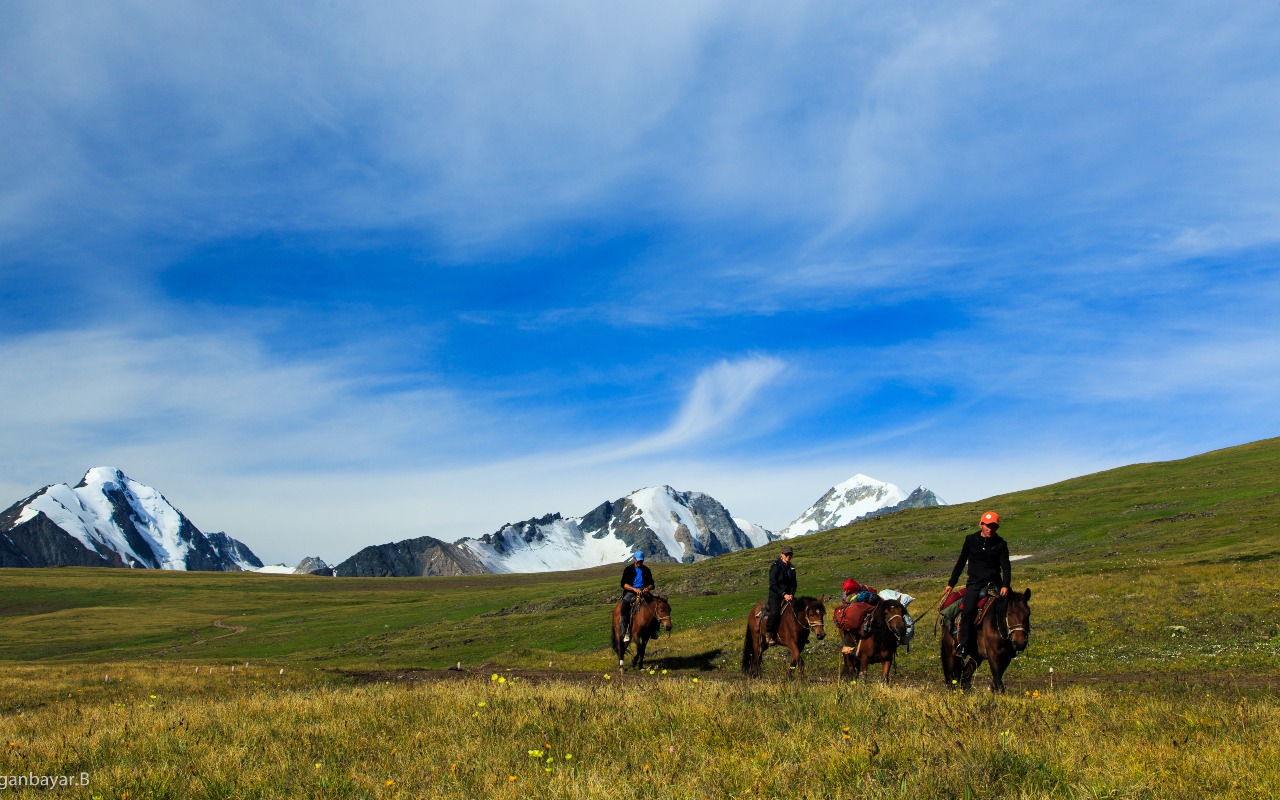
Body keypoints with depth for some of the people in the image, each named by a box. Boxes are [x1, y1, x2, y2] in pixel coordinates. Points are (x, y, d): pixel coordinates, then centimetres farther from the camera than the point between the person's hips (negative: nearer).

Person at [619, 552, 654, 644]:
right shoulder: (628, 569, 5)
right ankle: (625, 632, -34)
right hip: (630, 592, -3)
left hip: (643, 592, 3)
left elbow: (651, 584, 14)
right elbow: (623, 584, -4)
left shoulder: (646, 570, 14)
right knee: (624, 606, -34)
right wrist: (634, 589, -19)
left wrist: (648, 588, -10)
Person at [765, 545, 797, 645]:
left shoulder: (791, 568, 12)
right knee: (775, 612, -29)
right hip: (776, 595, -6)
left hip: (788, 595, 6)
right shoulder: (775, 566, -8)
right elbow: (773, 584, -12)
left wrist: (791, 594, -4)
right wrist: (784, 594, -18)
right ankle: (770, 634, -13)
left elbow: (793, 584, 15)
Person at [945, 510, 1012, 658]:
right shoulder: (971, 540, 6)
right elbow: (961, 563, 13)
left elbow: (1005, 567, -3)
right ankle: (963, 646, -18)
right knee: (968, 610, -23)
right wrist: (951, 584, 13)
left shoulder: (1000, 544, 5)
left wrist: (1005, 586, -21)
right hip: (975, 583, -1)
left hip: (994, 582, 1)